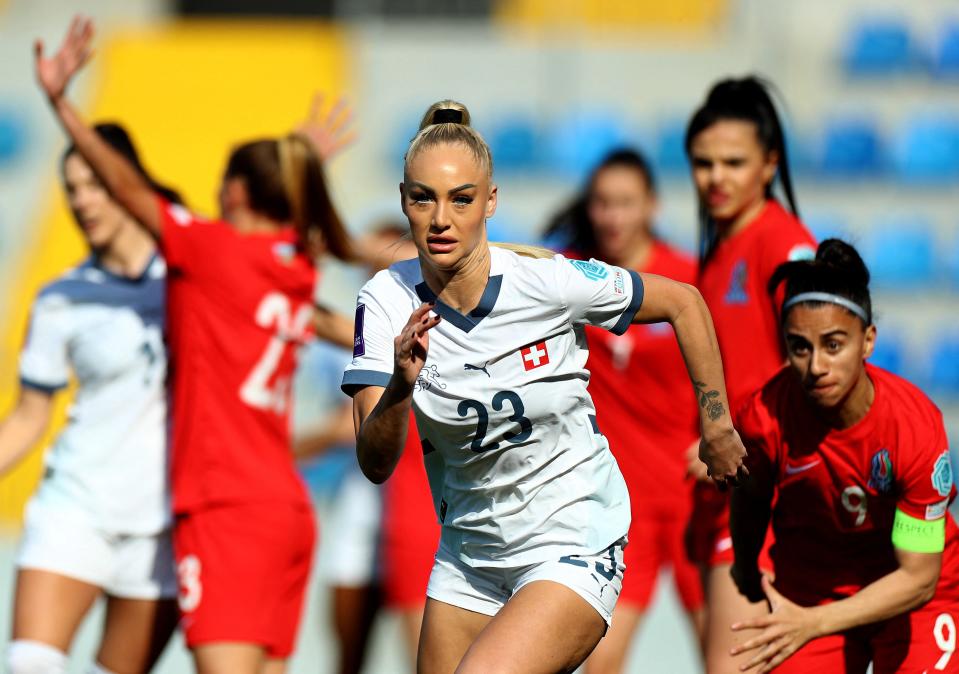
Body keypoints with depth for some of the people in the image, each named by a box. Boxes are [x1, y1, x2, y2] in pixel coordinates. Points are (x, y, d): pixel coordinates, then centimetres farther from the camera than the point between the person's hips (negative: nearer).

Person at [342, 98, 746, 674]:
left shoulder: (551, 281, -18)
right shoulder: (387, 302, -10)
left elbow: (684, 302, 0)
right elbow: (376, 464, -17)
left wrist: (717, 427, 6)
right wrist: (399, 387, -37)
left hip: (576, 546, -5)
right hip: (469, 555, 5)